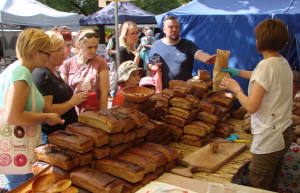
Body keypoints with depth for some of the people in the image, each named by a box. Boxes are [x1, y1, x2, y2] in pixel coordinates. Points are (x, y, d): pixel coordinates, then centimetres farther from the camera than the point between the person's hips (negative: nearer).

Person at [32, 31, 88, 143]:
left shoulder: (55, 72, 11)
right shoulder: (42, 75, -18)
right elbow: (47, 110, -25)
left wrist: (78, 100, 6)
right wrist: (72, 102, -16)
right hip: (50, 135, -9)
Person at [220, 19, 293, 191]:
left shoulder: (266, 65, -21)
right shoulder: (284, 63, 6)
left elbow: (251, 106, -24)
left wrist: (235, 88, -8)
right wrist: (239, 72, 30)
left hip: (269, 140, -9)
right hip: (284, 134, 9)